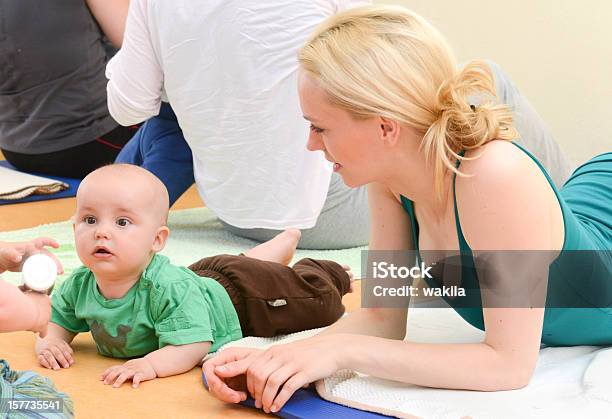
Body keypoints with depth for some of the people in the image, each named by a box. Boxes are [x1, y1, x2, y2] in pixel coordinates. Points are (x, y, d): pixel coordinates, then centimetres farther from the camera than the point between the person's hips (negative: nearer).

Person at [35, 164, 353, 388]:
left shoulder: (170, 289, -45)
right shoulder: (79, 286, -25)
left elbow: (193, 346, -46)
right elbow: (56, 321, -11)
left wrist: (151, 364, -60)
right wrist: (50, 342, -32)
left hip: (237, 294, -7)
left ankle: (326, 273, 43)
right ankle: (287, 240, 63)